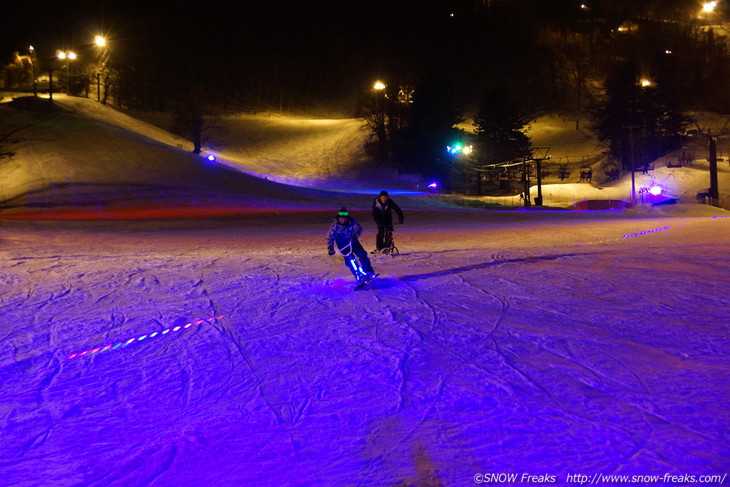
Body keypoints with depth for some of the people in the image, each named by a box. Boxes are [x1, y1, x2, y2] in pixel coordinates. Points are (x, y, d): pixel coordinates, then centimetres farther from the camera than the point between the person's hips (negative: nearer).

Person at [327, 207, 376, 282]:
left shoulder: (352, 222, -16)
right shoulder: (335, 225, -19)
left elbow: (358, 228, -29)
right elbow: (330, 237, -19)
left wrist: (355, 234, -49)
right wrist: (330, 248, -33)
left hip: (353, 241, 2)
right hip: (343, 245, -2)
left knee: (362, 254, -10)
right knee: (349, 259, -14)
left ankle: (369, 272, 3)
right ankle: (359, 276, -5)